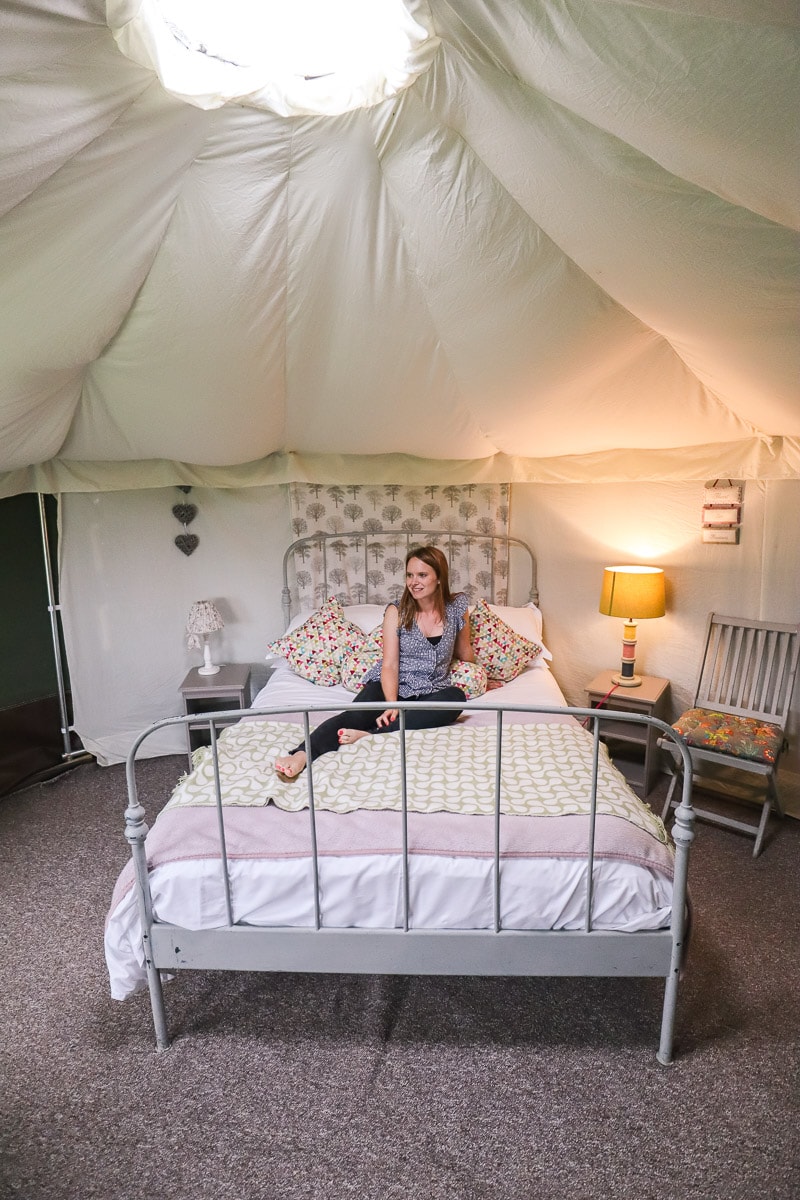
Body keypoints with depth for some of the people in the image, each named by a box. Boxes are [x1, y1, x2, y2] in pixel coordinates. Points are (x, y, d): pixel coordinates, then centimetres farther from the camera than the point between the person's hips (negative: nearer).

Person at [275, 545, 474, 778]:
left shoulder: (457, 607, -1)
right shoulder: (397, 611, -6)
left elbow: (465, 651, 17)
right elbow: (389, 665, -12)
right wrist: (392, 704, -28)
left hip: (431, 693, 2)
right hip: (391, 686, -2)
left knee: (456, 698, -33)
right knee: (357, 713, -33)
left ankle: (371, 735, -40)